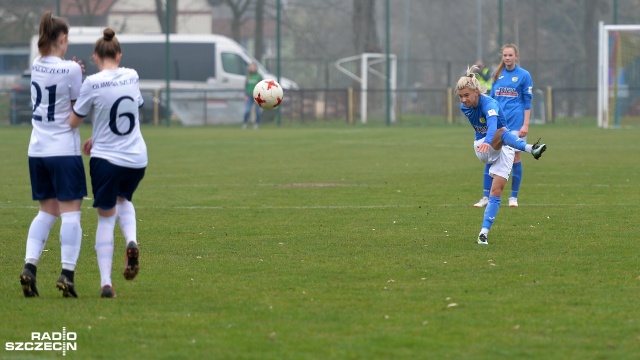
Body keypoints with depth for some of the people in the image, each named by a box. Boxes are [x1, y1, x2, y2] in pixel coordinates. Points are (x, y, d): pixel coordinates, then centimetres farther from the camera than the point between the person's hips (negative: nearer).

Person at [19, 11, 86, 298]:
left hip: (38, 151, 6)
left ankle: (29, 266, -1)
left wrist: (77, 71, 0)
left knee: (46, 211, 13)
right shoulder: (71, 70, -12)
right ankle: (67, 272, -12)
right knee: (70, 213, -3)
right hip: (65, 151, -6)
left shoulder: (36, 67, 4)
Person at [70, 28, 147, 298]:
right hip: (137, 159, 4)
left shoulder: (92, 83, -13)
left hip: (105, 159, -4)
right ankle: (131, 241, 1)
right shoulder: (132, 77, 2)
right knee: (123, 200, 30)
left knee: (106, 218, 8)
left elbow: (74, 120, -5)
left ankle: (106, 281, 1)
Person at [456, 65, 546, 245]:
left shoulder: (489, 104, -27)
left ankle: (484, 232, -14)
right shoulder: (464, 107, -6)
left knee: (496, 191, -16)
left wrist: (488, 141, -68)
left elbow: (492, 122, -50)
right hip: (483, 148, 4)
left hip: (503, 148, -4)